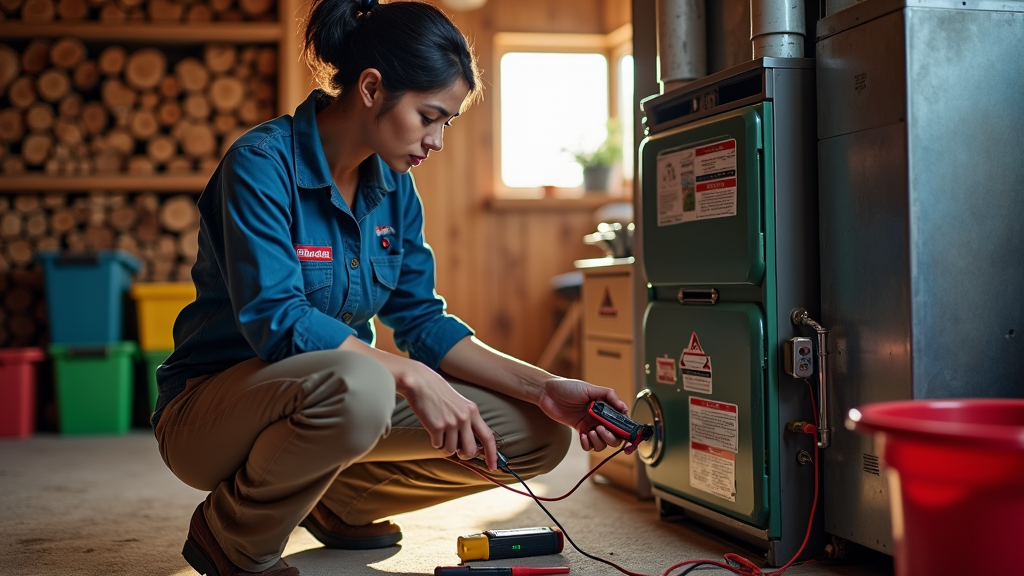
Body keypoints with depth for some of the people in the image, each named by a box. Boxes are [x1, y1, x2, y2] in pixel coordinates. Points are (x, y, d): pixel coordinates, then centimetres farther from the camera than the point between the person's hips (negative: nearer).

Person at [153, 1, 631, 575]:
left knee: (537, 434, -4)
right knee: (355, 385, -41)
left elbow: (423, 321, 3)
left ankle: (336, 502, 14)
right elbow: (275, 320, -28)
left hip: (336, 391, 7)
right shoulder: (262, 164, -19)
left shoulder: (393, 188, 3)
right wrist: (412, 376, -34)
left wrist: (543, 388, -7)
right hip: (212, 408, -7)